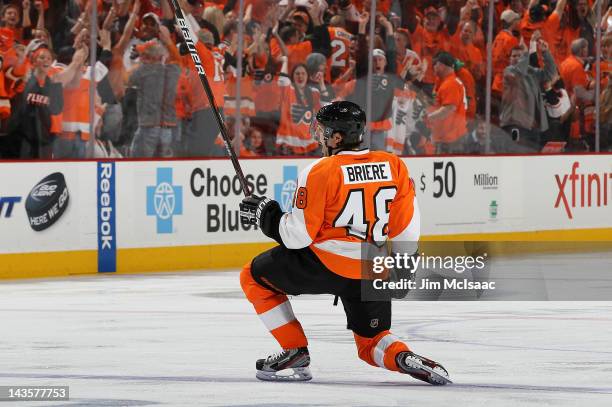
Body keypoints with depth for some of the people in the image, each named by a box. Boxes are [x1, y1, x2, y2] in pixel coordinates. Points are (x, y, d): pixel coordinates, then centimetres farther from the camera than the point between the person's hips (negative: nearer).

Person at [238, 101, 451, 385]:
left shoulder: (321, 172, -11)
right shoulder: (394, 166, 3)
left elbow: (297, 236, -11)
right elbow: (407, 229, 7)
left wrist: (265, 214, 7)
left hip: (325, 264, -5)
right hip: (372, 272, 5)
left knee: (255, 277, 15)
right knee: (371, 342, 22)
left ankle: (295, 352, 10)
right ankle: (404, 358, -11)